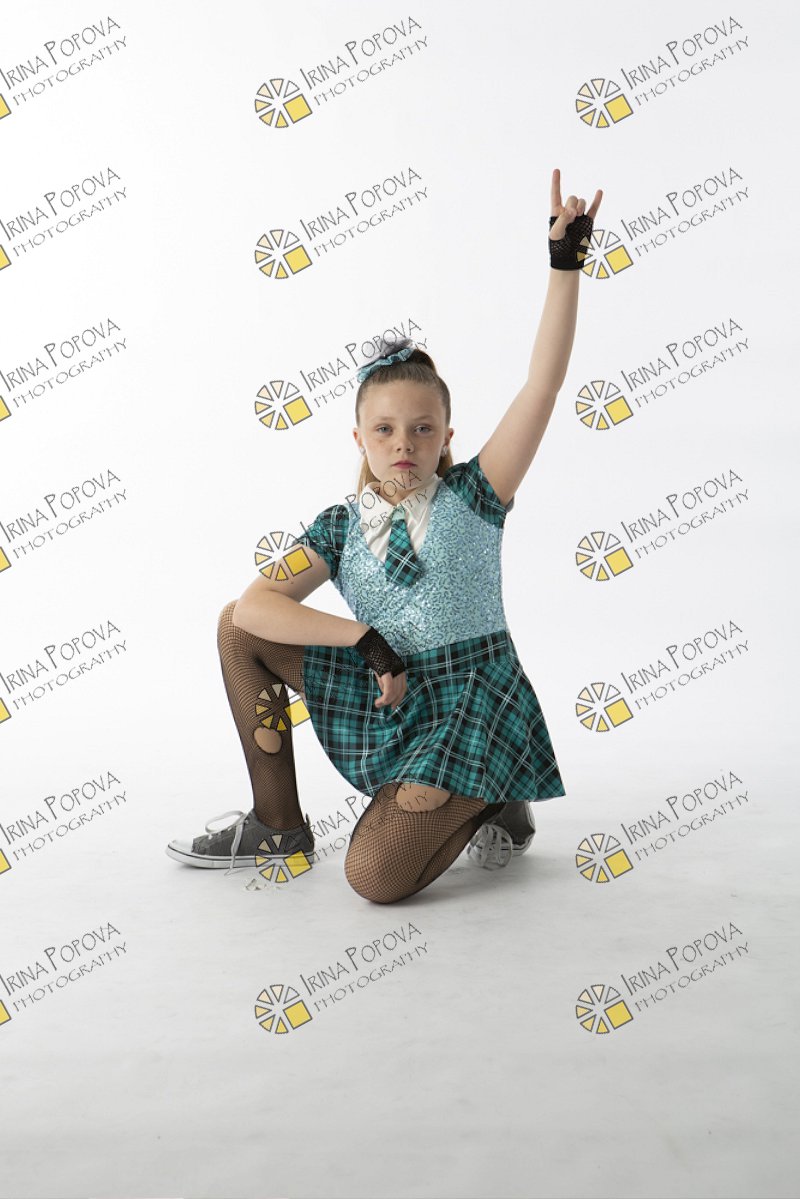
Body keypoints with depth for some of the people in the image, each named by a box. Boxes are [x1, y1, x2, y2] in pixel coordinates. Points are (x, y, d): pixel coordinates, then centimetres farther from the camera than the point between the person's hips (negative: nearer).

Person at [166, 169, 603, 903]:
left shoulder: (472, 495, -7)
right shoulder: (343, 526, 1)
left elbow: (543, 384, -17)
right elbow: (255, 604, -13)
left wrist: (565, 265, -23)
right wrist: (367, 639, -20)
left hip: (467, 702, -5)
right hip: (384, 686, 5)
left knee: (374, 879, -21)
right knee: (238, 629, -2)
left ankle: (490, 807, 10)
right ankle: (278, 825, 5)